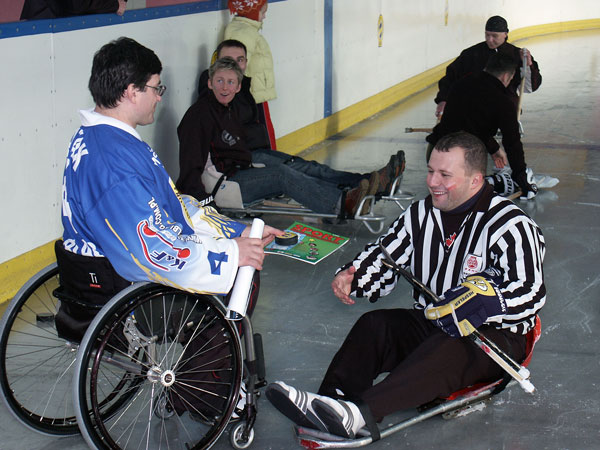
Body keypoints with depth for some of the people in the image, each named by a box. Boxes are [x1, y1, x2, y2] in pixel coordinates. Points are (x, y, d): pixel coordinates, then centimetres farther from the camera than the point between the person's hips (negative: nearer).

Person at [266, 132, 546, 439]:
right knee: (375, 324, -17)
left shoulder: (511, 225, -13)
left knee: (447, 348, -37)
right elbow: (382, 257, 10)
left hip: (494, 336, -7)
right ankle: (333, 399, -38)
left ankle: (359, 413, -56)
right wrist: (350, 277, -10)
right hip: (430, 326, 7)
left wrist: (482, 302, -37)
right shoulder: (420, 215, 7)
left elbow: (531, 294, -22)